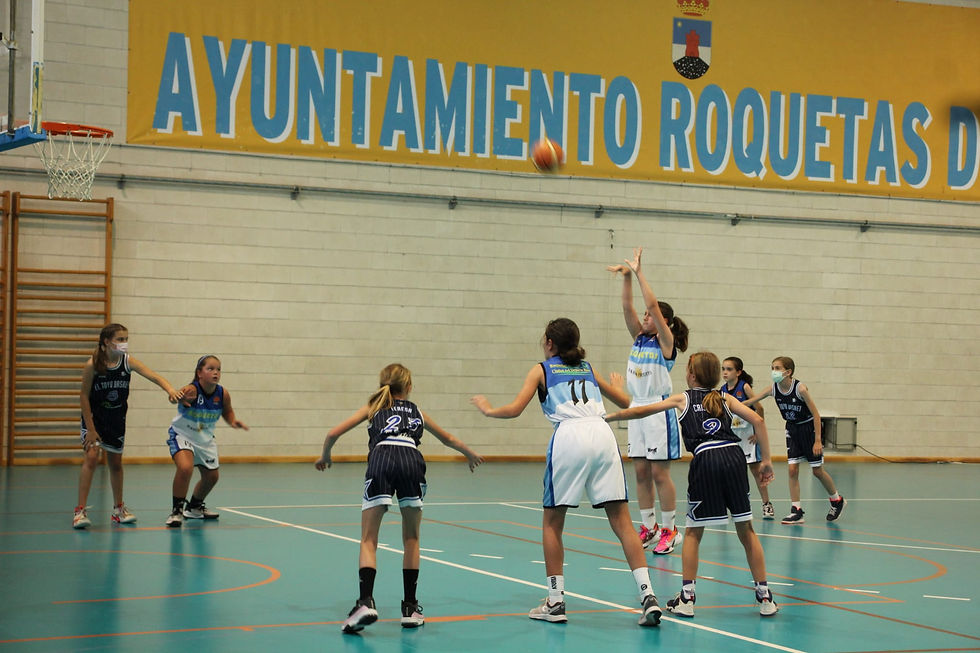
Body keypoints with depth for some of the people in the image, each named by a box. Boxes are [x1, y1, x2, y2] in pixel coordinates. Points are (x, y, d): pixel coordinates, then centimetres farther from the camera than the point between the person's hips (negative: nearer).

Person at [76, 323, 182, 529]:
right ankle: (80, 511, -16)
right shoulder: (92, 365, -20)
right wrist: (90, 429, -17)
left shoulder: (128, 362, -12)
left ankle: (118, 508, 28)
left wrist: (170, 390, -43)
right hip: (94, 417, -4)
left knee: (116, 464, 14)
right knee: (91, 459, -18)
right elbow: (84, 396, -15)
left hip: (116, 420, 4)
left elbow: (153, 376, -23)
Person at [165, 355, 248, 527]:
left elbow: (227, 411, 6)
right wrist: (182, 398, -75)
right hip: (182, 435, -6)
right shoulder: (191, 390, -30)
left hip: (205, 438, 6)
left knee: (211, 476, 15)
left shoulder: (223, 394, -14)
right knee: (185, 468, -30)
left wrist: (233, 421, -14)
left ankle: (195, 507, 42)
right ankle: (177, 511, -14)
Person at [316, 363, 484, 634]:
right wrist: (471, 455, 66)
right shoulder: (416, 411, 32)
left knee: (368, 540, 3)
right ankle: (410, 608, 16)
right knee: (411, 539, 17)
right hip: (412, 461, 1)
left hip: (381, 459, -1)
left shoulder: (372, 407, 28)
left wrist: (325, 457, 42)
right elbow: (449, 439, 47)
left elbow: (334, 433, 22)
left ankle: (366, 602, -17)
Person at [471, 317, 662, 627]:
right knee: (621, 520, 1)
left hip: (569, 436, -4)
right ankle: (647, 595, -10)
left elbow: (514, 410, 7)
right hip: (602, 433, 4)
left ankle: (555, 602, 9)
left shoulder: (542, 370, 17)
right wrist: (618, 385, 61)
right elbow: (624, 401, 38)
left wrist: (487, 409, 27)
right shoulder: (587, 368, 28)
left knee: (553, 522, 10)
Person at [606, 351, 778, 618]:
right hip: (734, 456, 2)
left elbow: (641, 411, 23)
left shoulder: (682, 399, 19)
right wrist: (766, 460, 12)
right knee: (746, 529, 10)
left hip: (705, 459, -2)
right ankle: (765, 597, 10)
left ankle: (687, 597, 8)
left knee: (693, 532, 13)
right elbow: (757, 420, 10)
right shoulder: (725, 399, 22)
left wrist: (609, 417, 36)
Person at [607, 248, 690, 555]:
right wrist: (627, 276, -8)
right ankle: (648, 528, 15)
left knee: (659, 473, -4)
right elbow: (627, 307, 2)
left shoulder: (666, 341, -7)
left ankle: (669, 530, 3)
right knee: (641, 472, 8)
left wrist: (639, 272, -15)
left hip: (659, 410, -7)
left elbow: (652, 305, -17)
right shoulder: (639, 338, 12)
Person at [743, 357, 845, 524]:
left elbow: (816, 414, -21)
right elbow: (750, 402, -7)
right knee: (792, 469, -5)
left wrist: (818, 440, -23)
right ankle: (796, 510, -2)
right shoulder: (773, 389, -11)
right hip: (792, 429, 5)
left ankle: (837, 500, 27)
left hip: (809, 427, -5)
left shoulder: (800, 388, -25)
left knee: (817, 470, 4)